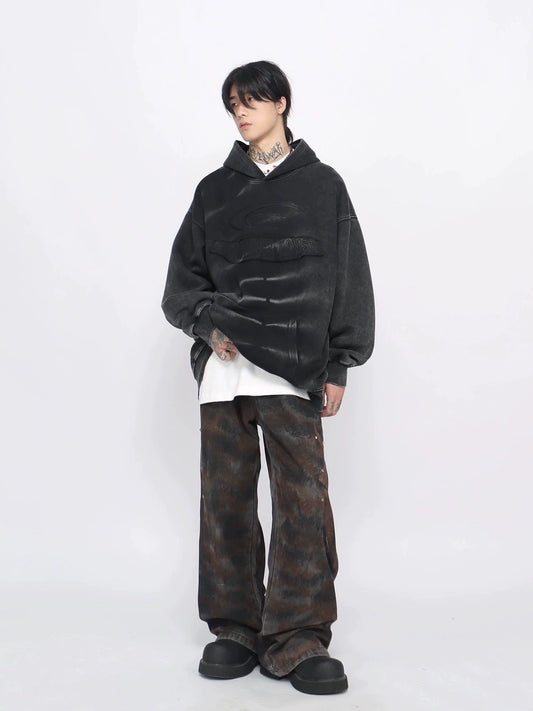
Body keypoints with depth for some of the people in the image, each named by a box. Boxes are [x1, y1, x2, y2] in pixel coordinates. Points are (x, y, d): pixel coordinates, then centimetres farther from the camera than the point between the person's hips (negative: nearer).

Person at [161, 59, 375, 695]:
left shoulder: (322, 184, 10)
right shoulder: (214, 190, 16)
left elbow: (349, 280, 7)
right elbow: (182, 278, 15)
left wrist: (339, 367, 1)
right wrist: (209, 324, -4)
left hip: (294, 368, -2)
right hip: (224, 367, 2)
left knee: (303, 502, -6)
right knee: (225, 499, 4)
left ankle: (296, 640, 6)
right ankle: (235, 630, 17)